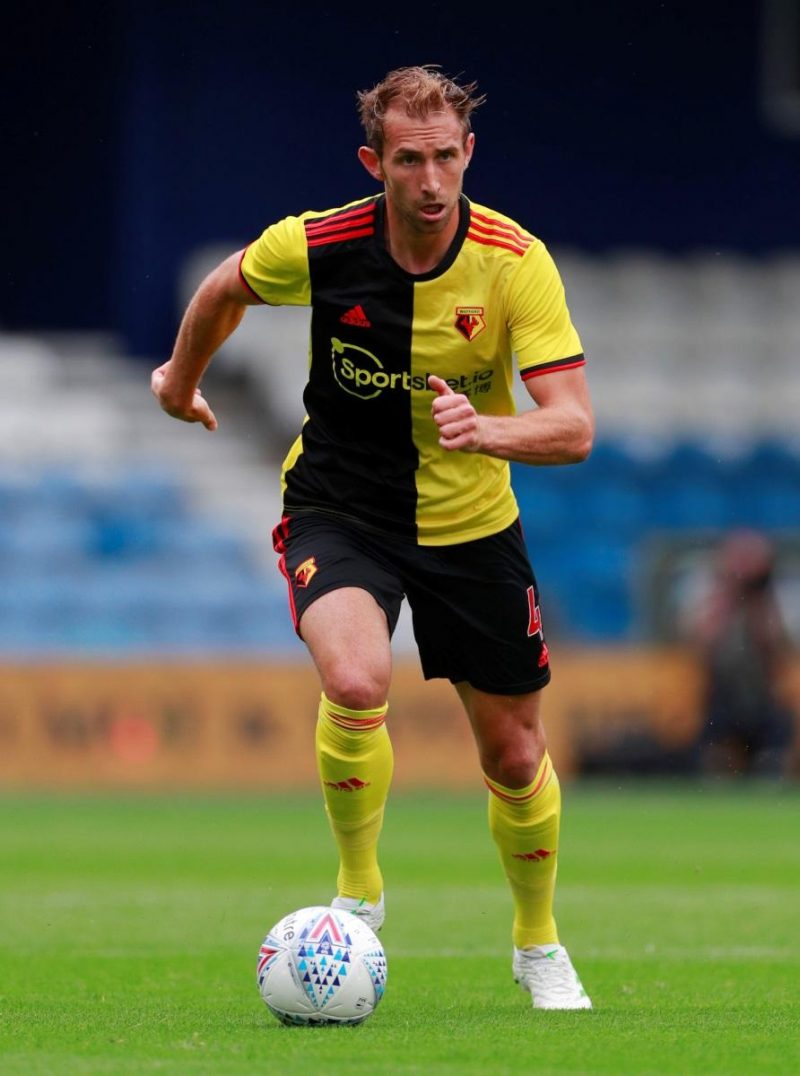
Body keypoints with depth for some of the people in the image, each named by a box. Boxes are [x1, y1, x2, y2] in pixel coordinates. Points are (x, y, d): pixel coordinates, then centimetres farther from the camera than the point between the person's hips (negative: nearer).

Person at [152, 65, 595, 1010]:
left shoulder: (516, 262, -20)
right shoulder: (317, 246, -18)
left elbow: (573, 426, -25)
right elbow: (226, 289, 6)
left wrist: (485, 429, -45)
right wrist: (181, 380, 22)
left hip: (472, 523, 1)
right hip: (340, 511, -1)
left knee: (513, 756, 9)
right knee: (356, 682, -31)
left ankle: (539, 945, 36)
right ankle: (358, 890, -7)